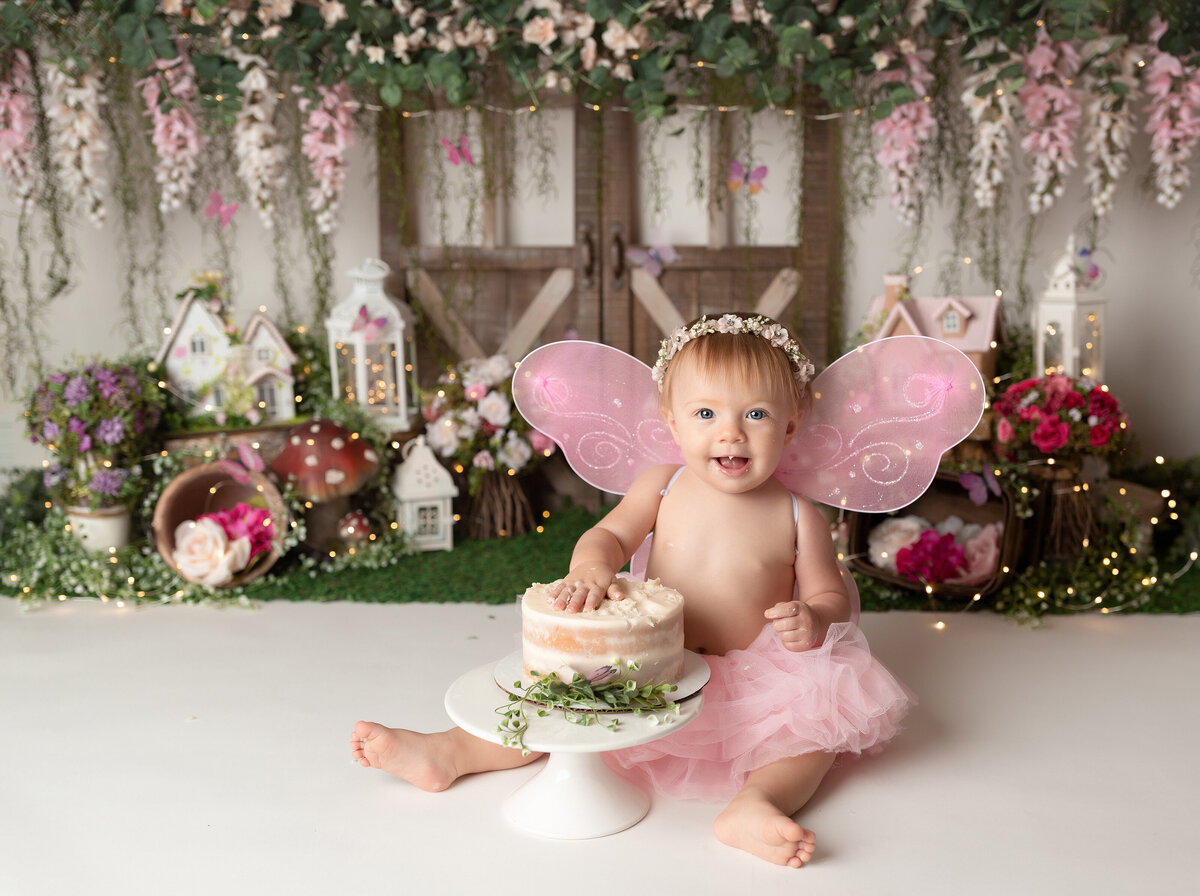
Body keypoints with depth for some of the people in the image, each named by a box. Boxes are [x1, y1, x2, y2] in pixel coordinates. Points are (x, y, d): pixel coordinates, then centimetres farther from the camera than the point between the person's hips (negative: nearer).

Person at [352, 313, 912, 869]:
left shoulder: (797, 517, -6)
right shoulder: (661, 488, -3)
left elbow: (835, 595, 1)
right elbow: (609, 534, -5)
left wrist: (813, 621, -23)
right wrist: (591, 566, -30)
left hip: (754, 680, -1)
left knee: (824, 719, -24)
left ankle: (753, 805, -46)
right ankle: (449, 752, -4)